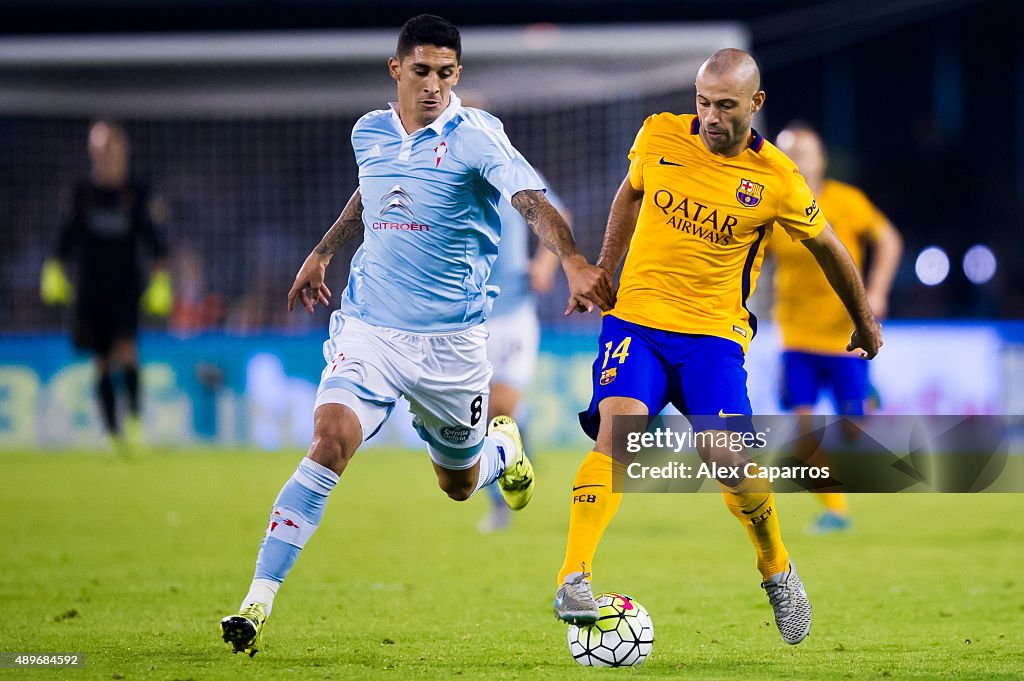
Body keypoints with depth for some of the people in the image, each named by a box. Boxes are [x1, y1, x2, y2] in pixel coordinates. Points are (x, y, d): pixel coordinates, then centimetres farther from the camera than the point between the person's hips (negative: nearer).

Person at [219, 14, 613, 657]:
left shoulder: (475, 135, -10)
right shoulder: (370, 133, 4)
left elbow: (533, 200, -25)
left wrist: (575, 262, -41)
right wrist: (322, 253, 32)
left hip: (450, 340, -2)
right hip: (368, 329, 2)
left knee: (460, 484, 15)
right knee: (330, 443, -22)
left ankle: (504, 447, 54)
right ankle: (258, 604, -22)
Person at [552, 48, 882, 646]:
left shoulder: (777, 181, -6)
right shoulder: (658, 137, 0)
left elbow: (828, 249, 10)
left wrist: (866, 324, 20)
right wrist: (603, 270, 21)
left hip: (715, 331, -1)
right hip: (636, 317, 1)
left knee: (724, 456, -16)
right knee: (618, 428, -24)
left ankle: (777, 570, 12)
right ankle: (575, 579, -29)